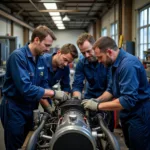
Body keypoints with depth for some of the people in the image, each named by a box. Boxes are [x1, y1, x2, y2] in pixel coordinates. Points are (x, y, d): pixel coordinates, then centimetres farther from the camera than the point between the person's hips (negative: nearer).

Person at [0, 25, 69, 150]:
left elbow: (43, 84, 8)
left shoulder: (41, 59, 3)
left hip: (29, 108, 8)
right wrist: (54, 94, -26)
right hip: (14, 109, -7)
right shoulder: (18, 56, -23)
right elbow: (25, 88, -31)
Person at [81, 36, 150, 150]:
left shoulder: (128, 64, -27)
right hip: (127, 113, 10)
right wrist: (97, 100, -2)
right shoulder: (116, 63, 5)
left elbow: (128, 100, -33)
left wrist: (98, 106, -27)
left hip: (139, 115, -9)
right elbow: (112, 89, 14)